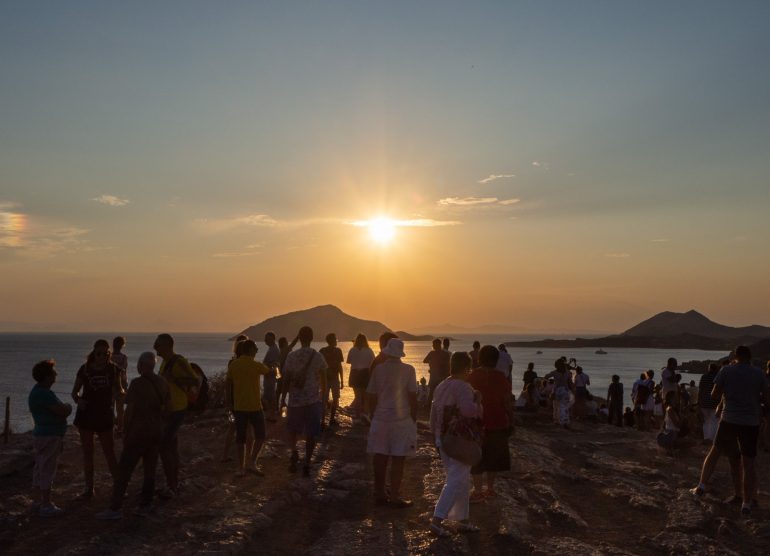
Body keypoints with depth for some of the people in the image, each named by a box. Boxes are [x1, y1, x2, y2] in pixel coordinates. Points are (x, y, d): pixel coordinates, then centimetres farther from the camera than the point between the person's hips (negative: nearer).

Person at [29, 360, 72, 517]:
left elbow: (59, 411, 17)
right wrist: (68, 407, -1)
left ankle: (40, 502, 24)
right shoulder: (44, 394, -21)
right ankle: (46, 506, 1)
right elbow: (65, 411, -22)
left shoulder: (38, 391, 14)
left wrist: (62, 408, -3)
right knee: (47, 470, -4)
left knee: (39, 470, 15)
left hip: (41, 435, 10)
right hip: (49, 437, -10)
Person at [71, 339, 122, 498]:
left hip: (105, 415, -1)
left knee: (109, 452, -1)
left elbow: (118, 389, 8)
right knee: (87, 453, 8)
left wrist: (120, 393, -16)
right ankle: (89, 488, 17)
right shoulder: (85, 369, -4)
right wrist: (78, 400, -18)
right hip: (86, 415, 1)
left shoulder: (113, 369, -3)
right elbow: (75, 392, 4)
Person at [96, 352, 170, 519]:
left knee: (124, 469, -1)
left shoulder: (137, 383, -13)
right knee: (150, 469, 12)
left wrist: (125, 432, -5)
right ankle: (144, 505, 16)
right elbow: (167, 406, 11)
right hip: (156, 431, 6)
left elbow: (130, 410, -13)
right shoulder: (162, 383, 5)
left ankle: (115, 508, -1)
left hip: (138, 431, -6)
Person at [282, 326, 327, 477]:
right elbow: (323, 381, 2)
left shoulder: (292, 356, -4)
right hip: (313, 400, 0)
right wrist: (322, 398, 16)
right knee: (311, 434, 10)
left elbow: (286, 379, -2)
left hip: (295, 400, 0)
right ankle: (307, 463, 9)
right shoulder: (318, 357, -3)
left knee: (293, 430, 17)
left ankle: (294, 451, -7)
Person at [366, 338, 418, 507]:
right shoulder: (408, 370, -7)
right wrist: (414, 419, 5)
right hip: (402, 419, -3)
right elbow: (413, 397, -6)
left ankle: (379, 494, 18)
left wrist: (373, 417, 16)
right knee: (398, 459, 2)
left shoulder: (378, 369, 0)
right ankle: (395, 497, 5)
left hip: (380, 419, 3)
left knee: (380, 457, 9)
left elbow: (371, 396, 4)